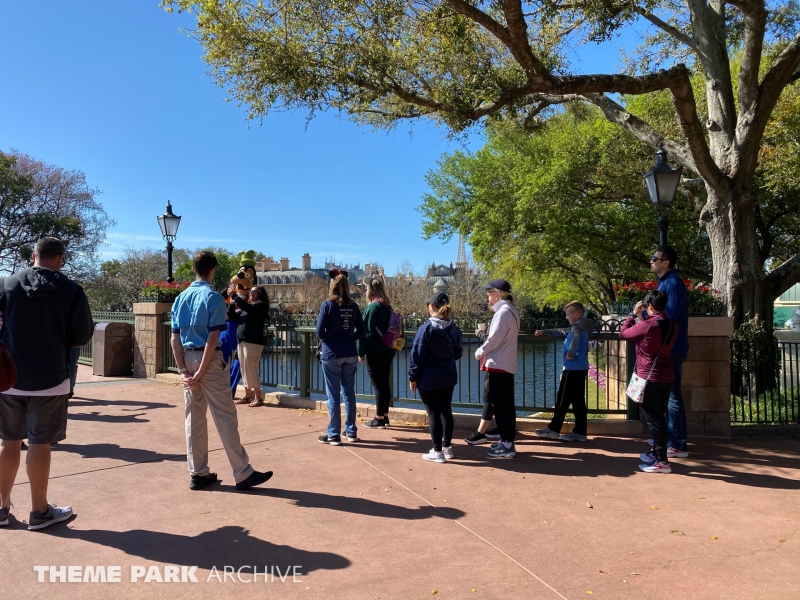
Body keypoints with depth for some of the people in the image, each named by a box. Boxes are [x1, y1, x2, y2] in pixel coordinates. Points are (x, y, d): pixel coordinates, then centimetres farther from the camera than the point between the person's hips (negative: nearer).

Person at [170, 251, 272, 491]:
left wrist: (182, 369, 1)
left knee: (193, 417, 11)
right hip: (209, 360, -7)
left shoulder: (181, 298, 9)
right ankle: (243, 474, 3)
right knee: (225, 417, -3)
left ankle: (198, 474, 18)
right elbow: (212, 339, -16)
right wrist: (202, 372, -14)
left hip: (188, 359, 7)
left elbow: (174, 338, 5)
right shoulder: (214, 298, -10)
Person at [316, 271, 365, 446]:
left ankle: (334, 435, 9)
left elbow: (320, 331, -9)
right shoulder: (353, 306, 3)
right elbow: (361, 331, 4)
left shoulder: (328, 304, -9)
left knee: (333, 394, 3)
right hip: (350, 353, 4)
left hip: (332, 354, -4)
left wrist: (326, 339, 10)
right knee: (349, 392, 13)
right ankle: (351, 431, 21)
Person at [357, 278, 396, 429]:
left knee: (379, 385, -1)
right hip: (388, 350, 8)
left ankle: (379, 419, 6)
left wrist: (361, 351, -10)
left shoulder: (373, 307, -14)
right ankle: (385, 417, 21)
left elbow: (367, 331, -15)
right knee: (385, 383, 14)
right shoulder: (387, 306, 11)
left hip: (376, 352, -8)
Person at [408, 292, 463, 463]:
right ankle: (447, 447, 23)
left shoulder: (426, 328, -16)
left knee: (433, 413, 2)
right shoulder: (454, 328, 2)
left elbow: (417, 355, -15)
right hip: (449, 377, 6)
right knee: (446, 411, 14)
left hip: (429, 379, -6)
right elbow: (458, 353, 12)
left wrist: (413, 377, -6)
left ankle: (437, 451, 8)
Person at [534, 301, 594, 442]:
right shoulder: (582, 326, 17)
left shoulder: (577, 326, -12)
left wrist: (570, 354, -30)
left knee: (562, 400, -2)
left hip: (573, 369, -9)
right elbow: (562, 331, 30)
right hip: (580, 369, 9)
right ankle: (580, 432, 10)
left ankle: (553, 430, 5)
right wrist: (544, 332, 35)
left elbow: (576, 338, -37)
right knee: (578, 401, 9)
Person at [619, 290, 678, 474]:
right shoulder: (673, 326, 3)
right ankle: (656, 453, 29)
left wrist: (634, 314, 5)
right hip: (667, 378, 7)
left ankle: (662, 461, -1)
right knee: (659, 417, 17)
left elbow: (623, 333, -5)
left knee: (653, 419, -2)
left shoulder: (647, 325, -18)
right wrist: (646, 318, 15)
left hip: (650, 379, -7)